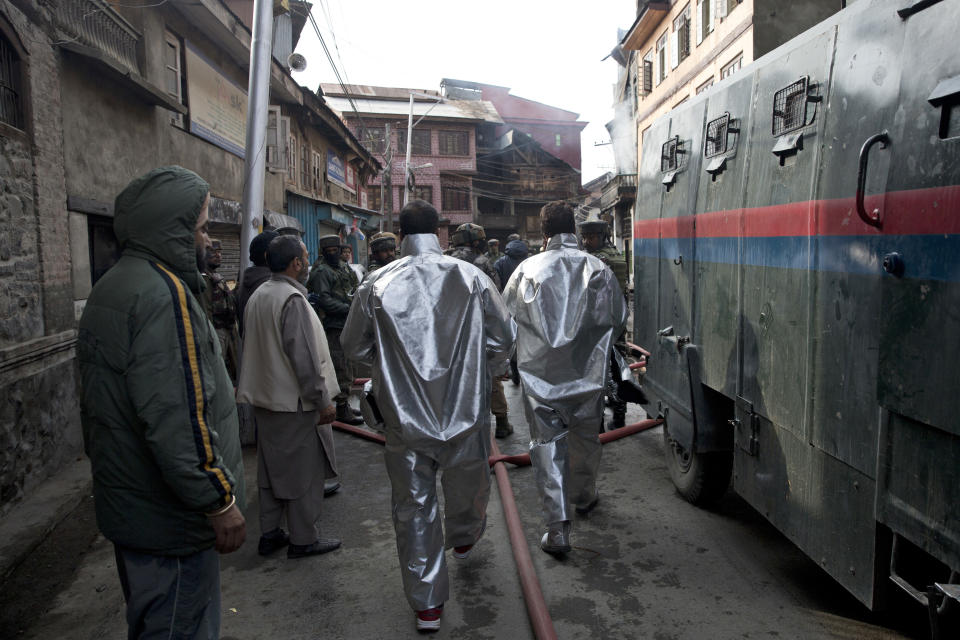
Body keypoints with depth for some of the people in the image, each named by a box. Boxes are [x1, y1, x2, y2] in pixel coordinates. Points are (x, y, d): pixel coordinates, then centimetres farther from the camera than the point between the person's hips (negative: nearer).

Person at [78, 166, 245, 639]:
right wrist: (219, 502, -20)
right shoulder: (164, 293, -23)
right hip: (170, 520, -10)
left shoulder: (110, 288, 11)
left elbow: (100, 406, 19)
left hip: (125, 506, 10)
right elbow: (178, 420, -29)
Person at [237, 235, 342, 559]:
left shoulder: (258, 295, 9)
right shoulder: (292, 299, -20)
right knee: (303, 471, 4)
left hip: (265, 398, 9)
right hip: (294, 400, -9)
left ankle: (269, 533, 28)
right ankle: (303, 539, 15)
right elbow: (304, 356, -22)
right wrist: (323, 401, -15)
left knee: (272, 467, 17)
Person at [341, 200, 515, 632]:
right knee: (468, 486, 27)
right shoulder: (471, 277, -8)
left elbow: (354, 347, 3)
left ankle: (427, 604, 23)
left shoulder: (376, 285, -7)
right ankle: (464, 537, 56)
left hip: (405, 417, 0)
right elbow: (504, 336, -2)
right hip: (465, 413, 1)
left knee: (413, 508, 12)